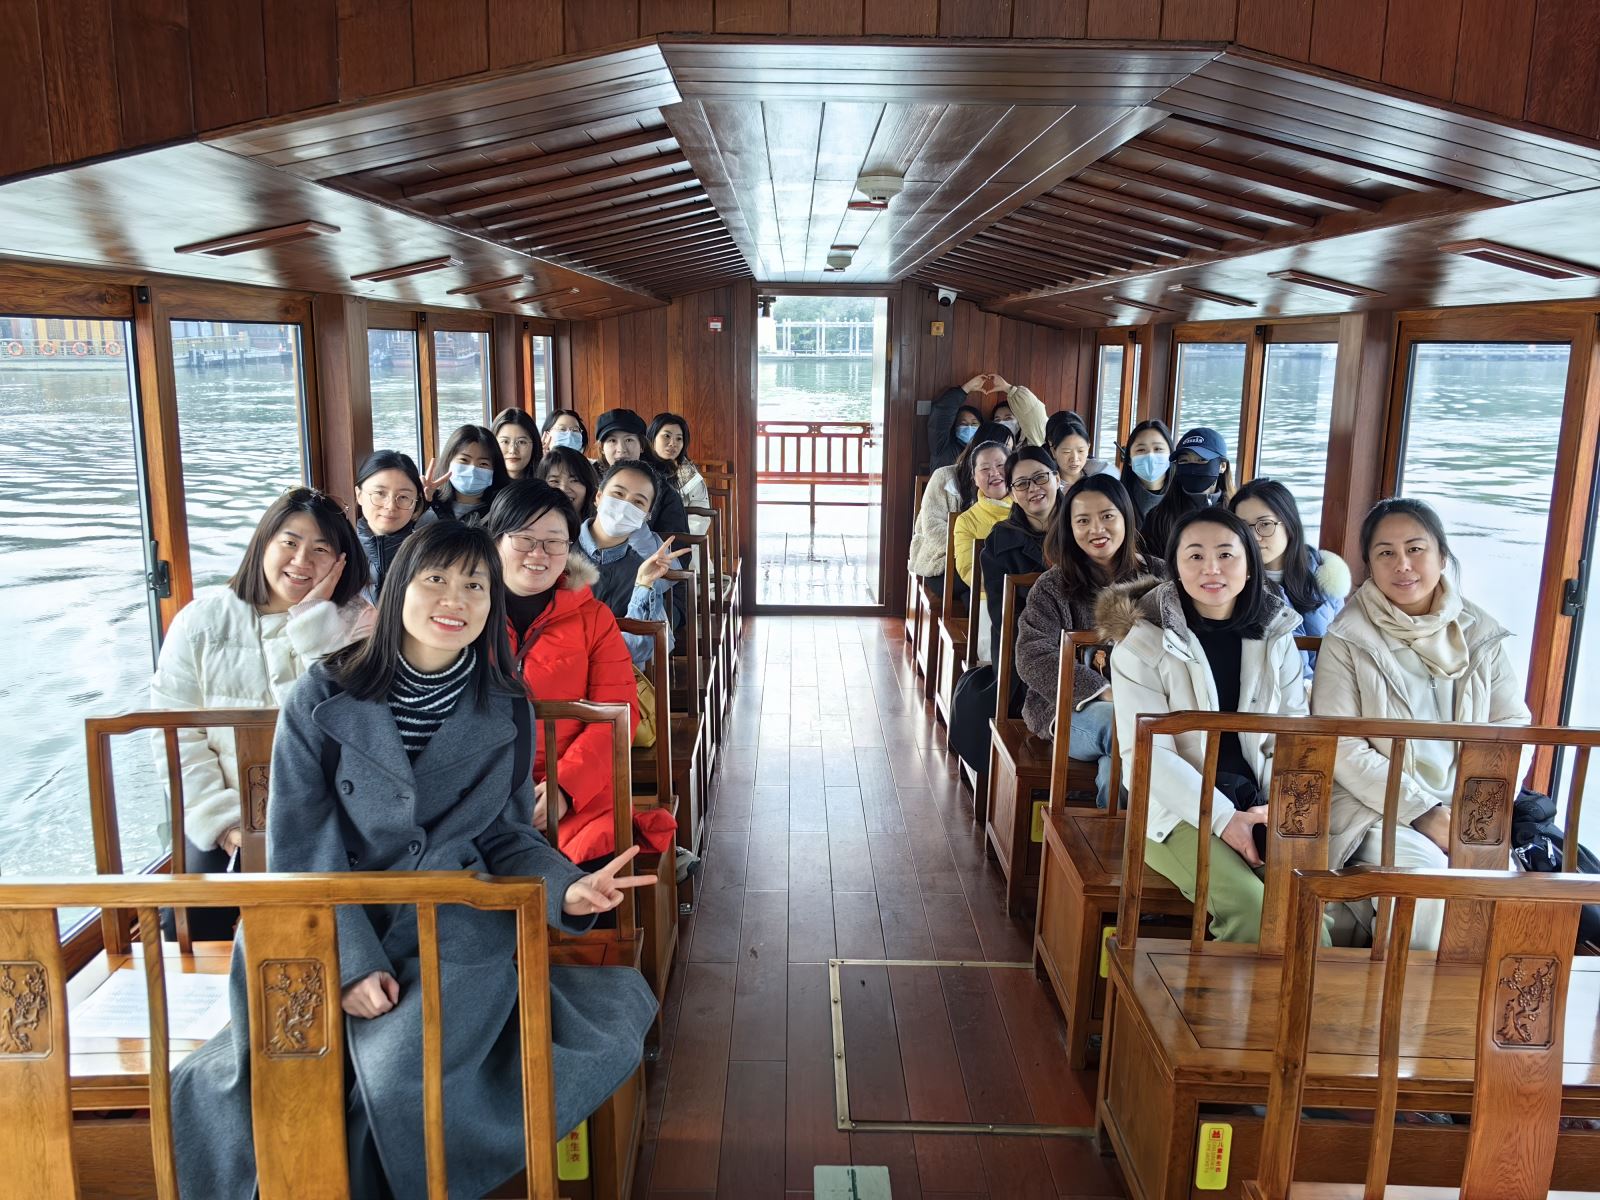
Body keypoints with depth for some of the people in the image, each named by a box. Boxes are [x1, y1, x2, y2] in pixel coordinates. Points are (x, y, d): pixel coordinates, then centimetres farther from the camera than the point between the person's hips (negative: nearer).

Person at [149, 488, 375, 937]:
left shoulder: (354, 622, 2)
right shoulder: (202, 618, 4)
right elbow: (175, 736, 0)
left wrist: (315, 618, -15)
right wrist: (223, 821, -9)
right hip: (222, 833, 2)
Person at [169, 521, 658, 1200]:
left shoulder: (507, 712, 2)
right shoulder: (321, 699, -5)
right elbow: (301, 850, -5)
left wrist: (566, 891, -12)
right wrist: (352, 963, -15)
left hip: (457, 922, 1)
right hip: (335, 925, 0)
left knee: (397, 1066, -23)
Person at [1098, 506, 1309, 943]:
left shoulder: (1276, 639, 9)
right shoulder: (1143, 645, -5)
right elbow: (1146, 755, -11)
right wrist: (1221, 817, -19)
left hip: (1261, 808, 4)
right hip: (1178, 813, -4)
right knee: (1251, 907, -26)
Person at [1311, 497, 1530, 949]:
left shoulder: (1482, 635, 9)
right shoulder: (1348, 639, -2)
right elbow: (1342, 749, -8)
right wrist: (1423, 813, -14)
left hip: (1470, 811, 3)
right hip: (1378, 811, -3)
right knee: (1424, 871, -30)